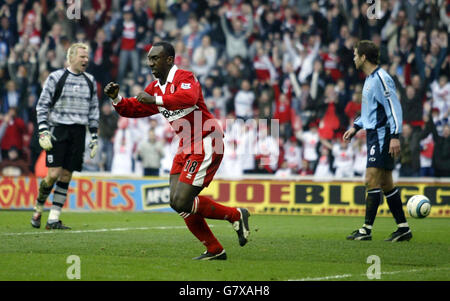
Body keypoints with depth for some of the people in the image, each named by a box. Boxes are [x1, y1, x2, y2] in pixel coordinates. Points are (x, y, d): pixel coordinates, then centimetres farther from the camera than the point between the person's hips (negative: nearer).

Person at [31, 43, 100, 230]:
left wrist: (94, 137, 14)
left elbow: (94, 109, 19)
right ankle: (38, 209, 12)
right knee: (54, 174, -12)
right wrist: (43, 131, -9)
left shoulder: (90, 81, 13)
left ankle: (53, 219, 3)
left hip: (78, 133, 4)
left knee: (66, 175, 0)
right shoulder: (56, 78, -1)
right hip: (58, 129, -4)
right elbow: (42, 105, 0)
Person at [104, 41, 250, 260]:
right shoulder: (155, 88, 13)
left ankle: (236, 215, 1)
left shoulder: (185, 78, -15)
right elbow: (134, 109, 16)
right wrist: (116, 99, -3)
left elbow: (188, 97, -37)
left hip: (206, 145, -9)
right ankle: (214, 250, 13)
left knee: (182, 202, -17)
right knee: (176, 202, 3)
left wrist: (156, 100, -39)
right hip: (186, 147, 10)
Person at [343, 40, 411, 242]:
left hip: (382, 137, -10)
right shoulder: (370, 79, 16)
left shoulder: (381, 79, -14)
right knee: (386, 184, 10)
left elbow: (394, 107, -18)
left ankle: (367, 229, -12)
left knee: (372, 180, -12)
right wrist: (356, 126, 25)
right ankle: (403, 228, 13)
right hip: (374, 135, 10)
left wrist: (395, 136, -24)